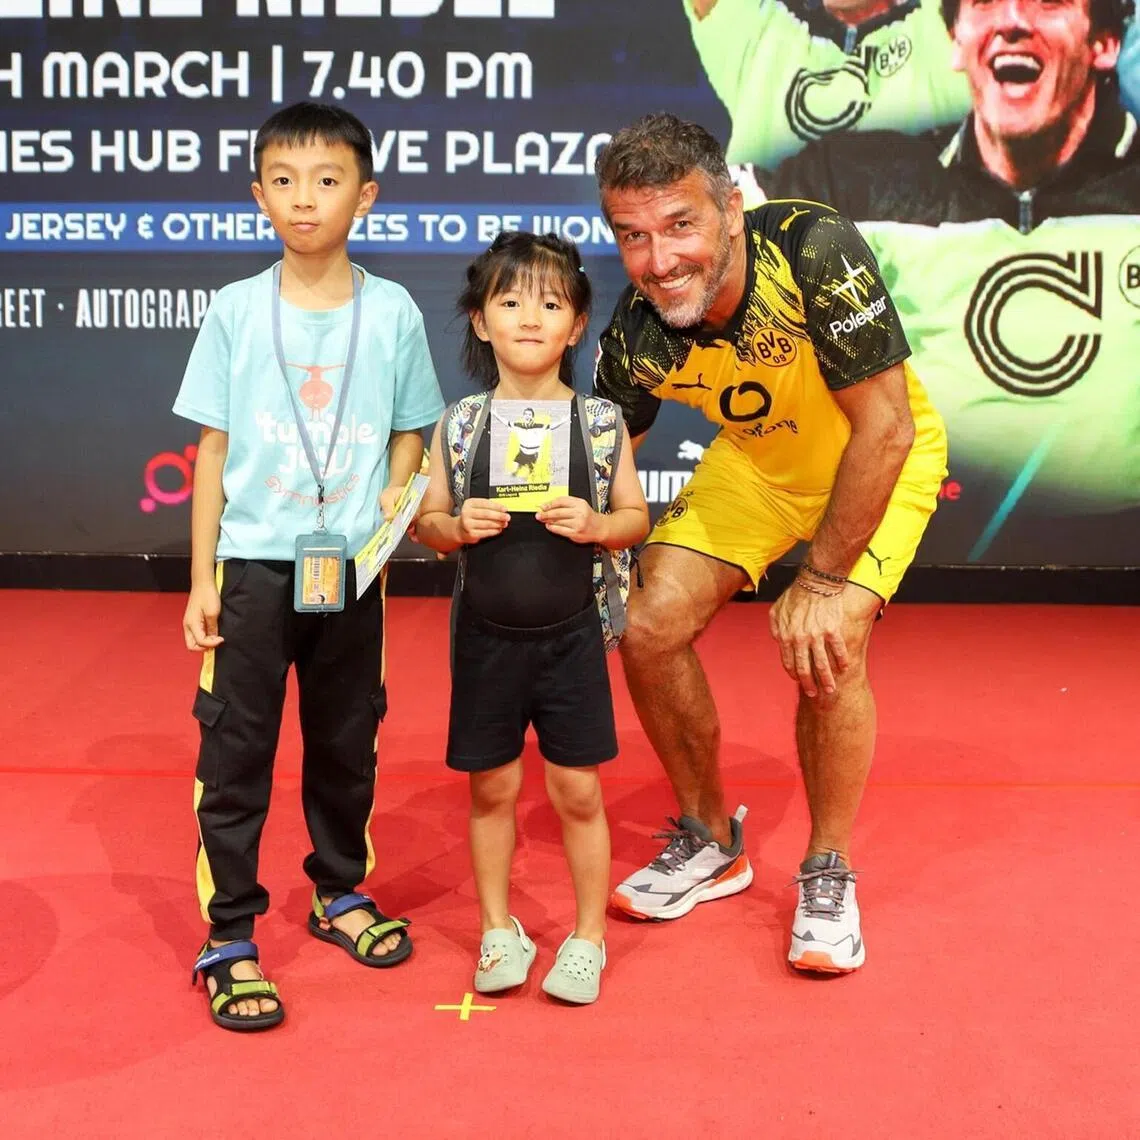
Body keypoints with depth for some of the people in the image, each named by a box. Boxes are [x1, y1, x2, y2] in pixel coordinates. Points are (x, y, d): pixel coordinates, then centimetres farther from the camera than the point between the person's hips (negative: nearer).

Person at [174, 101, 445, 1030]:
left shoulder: (392, 312, -1)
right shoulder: (236, 310, -2)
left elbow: (410, 435, 8)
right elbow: (213, 448, 1)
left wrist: (394, 505, -12)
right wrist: (201, 576, -2)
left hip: (352, 566, 1)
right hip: (253, 563, -1)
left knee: (347, 742, 14)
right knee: (236, 750, 1)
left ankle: (342, 892, 35)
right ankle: (229, 937, 13)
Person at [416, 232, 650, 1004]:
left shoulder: (600, 422, -5)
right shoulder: (460, 425, -3)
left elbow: (636, 516, 2)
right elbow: (428, 522, 4)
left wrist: (595, 524, -18)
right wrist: (458, 527, -17)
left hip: (571, 636, -1)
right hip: (486, 636, 1)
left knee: (577, 793, 7)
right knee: (493, 788, 11)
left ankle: (588, 937, 25)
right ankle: (499, 929, 30)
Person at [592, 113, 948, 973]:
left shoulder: (816, 252, -35)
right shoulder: (634, 336, -22)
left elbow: (886, 426, -30)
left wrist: (822, 580, -26)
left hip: (880, 460, -4)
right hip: (755, 460, 4)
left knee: (825, 645, -23)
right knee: (651, 626, -8)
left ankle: (829, 875, 2)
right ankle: (711, 842, 16)